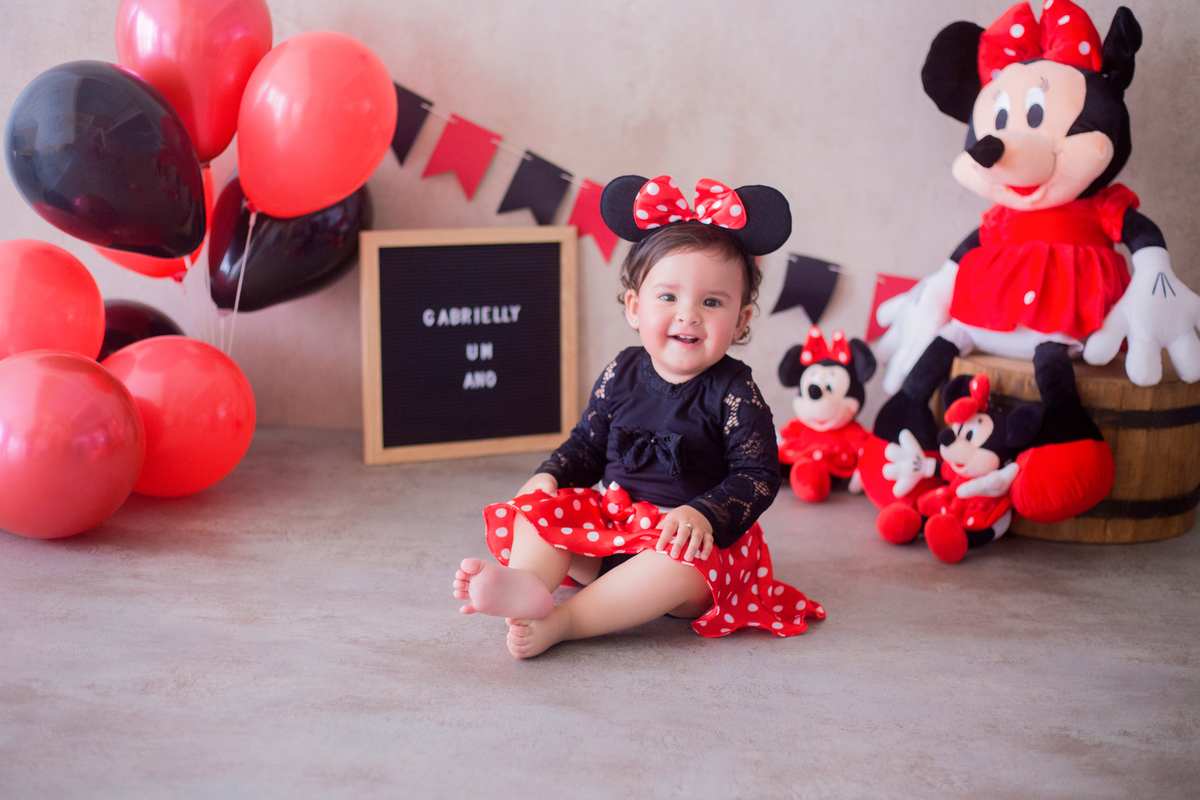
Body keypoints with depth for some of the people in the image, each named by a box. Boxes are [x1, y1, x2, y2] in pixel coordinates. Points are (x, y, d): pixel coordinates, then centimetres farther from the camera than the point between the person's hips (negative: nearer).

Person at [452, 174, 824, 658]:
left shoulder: (734, 393, -9)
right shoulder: (622, 375, 4)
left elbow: (757, 477, -12)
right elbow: (588, 441, 17)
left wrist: (701, 515, -28)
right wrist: (549, 477, -1)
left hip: (697, 537, -5)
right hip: (612, 520, 5)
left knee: (682, 561, -37)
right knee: (537, 510, -12)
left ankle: (561, 622, -39)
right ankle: (528, 584, -43)